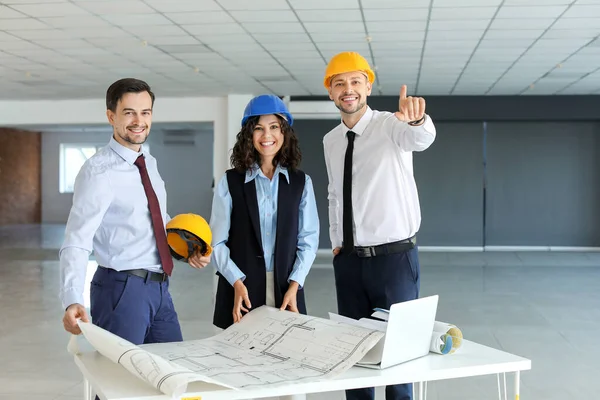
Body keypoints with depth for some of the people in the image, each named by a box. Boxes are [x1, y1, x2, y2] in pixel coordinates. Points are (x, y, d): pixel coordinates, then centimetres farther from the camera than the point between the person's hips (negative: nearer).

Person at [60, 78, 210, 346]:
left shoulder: (149, 163, 10)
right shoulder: (98, 171, -15)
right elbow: (77, 242, -22)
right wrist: (73, 302, -35)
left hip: (159, 288, 8)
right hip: (122, 289, -8)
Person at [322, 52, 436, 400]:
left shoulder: (391, 126, -10)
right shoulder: (330, 140, 8)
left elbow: (422, 138, -34)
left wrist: (416, 118, -57)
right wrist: (336, 243, 12)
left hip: (395, 256, -5)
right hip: (348, 260, 5)